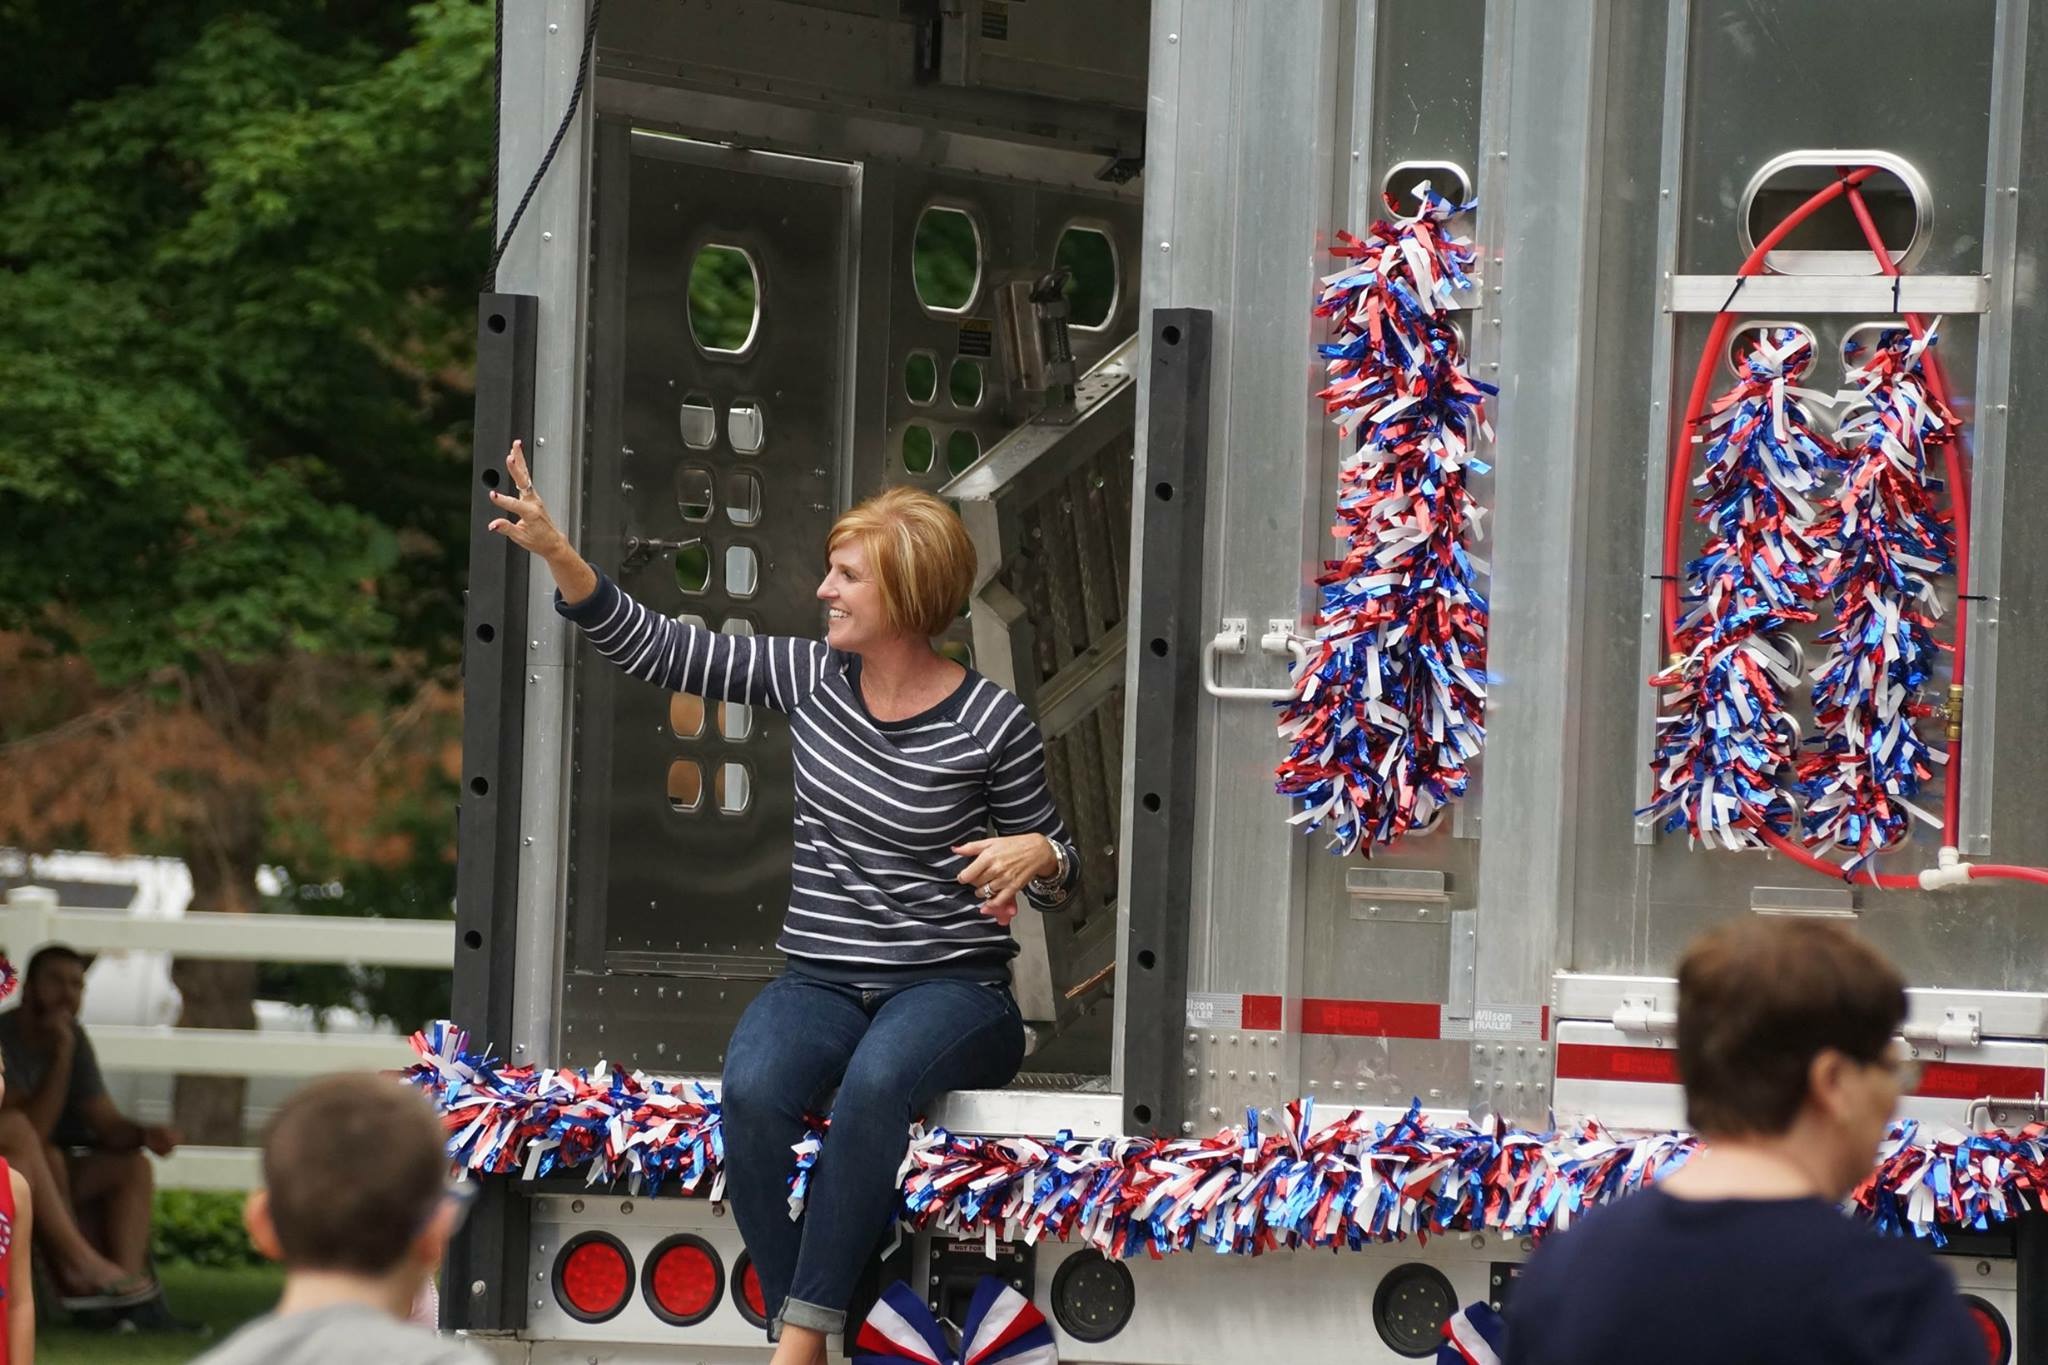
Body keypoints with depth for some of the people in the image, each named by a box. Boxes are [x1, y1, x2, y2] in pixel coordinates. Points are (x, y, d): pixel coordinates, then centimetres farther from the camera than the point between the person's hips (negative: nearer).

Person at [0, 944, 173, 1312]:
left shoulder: (73, 1038, 5)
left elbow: (105, 1123, 3)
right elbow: (35, 1130, -26)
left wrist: (144, 1134, -18)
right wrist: (62, 1054, -29)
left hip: (43, 1183, 8)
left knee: (133, 1166, -9)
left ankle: (128, 1300, -27)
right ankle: (80, 1260, -36)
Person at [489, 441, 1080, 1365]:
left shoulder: (991, 725, -4)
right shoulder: (813, 679, 5)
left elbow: (1056, 871, 9)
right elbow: (652, 648, 5)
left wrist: (1034, 855, -16)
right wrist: (554, 550, -6)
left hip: (952, 986, -3)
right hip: (821, 977, 3)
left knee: (876, 1081, -38)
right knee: (753, 1088, -32)